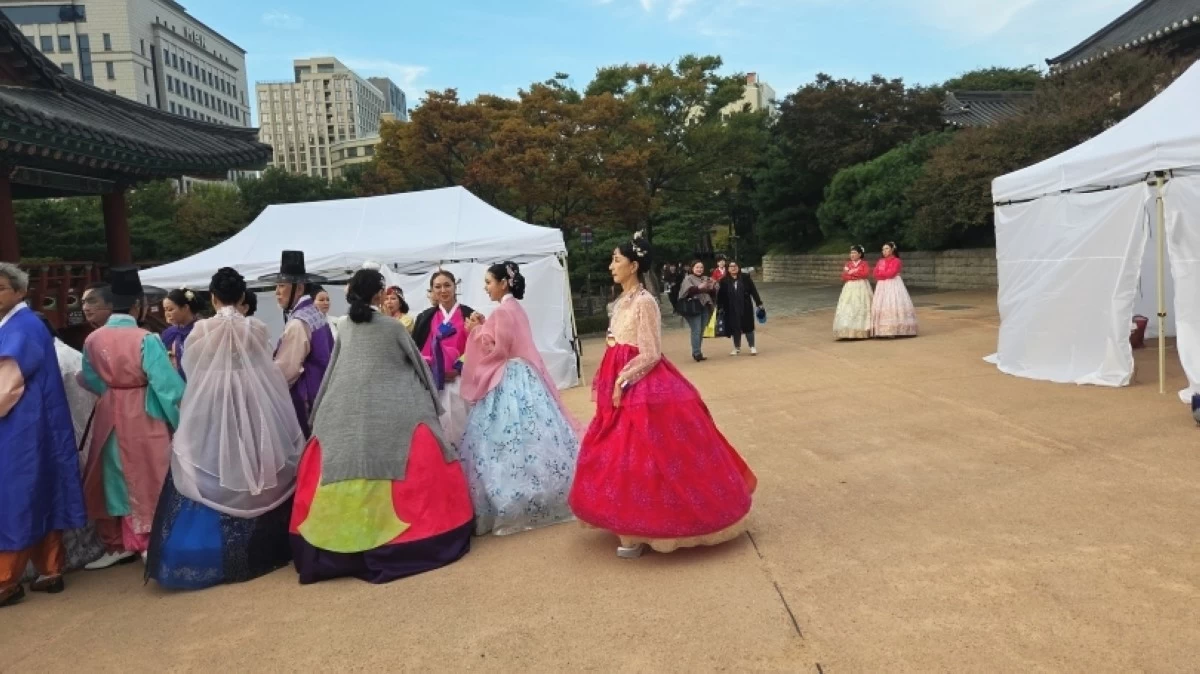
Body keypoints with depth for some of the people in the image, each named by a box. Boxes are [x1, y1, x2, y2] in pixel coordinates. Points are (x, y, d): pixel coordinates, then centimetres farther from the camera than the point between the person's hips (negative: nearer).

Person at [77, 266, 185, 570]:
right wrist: (184, 418, -8)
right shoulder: (146, 340, -18)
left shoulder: (93, 340, -3)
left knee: (114, 474, 15)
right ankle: (149, 542, 13)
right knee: (145, 476, 7)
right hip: (144, 418, -4)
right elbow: (168, 383, -18)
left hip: (109, 417, 4)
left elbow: (90, 380, 9)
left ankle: (117, 543, 24)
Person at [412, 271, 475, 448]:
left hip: (460, 381, -2)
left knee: (458, 426, -1)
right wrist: (428, 368, -7)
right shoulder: (426, 317, 11)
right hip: (432, 383, 2)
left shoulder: (469, 314, 3)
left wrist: (461, 369, -11)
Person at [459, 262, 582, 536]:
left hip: (507, 382, -10)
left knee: (508, 440, -7)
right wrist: (484, 326, 13)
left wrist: (477, 330, -7)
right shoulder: (515, 308, 14)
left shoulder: (503, 311, -16)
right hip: (520, 377, 10)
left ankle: (514, 506, -2)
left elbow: (494, 348, -18)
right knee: (528, 434, 13)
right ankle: (543, 497, 20)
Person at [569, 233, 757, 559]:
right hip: (624, 387, 9)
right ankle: (637, 525, 27)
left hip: (644, 389, -9)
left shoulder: (644, 302, -14)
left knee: (641, 457, -4)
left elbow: (650, 354, -17)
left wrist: (622, 382, -18)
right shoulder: (624, 300, 11)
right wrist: (608, 382, 15)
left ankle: (640, 534, 6)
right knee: (626, 456, 14)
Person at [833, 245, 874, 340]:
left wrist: (852, 272, -11)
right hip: (849, 288, 3)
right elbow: (844, 277, 3)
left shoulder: (864, 263, 2)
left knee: (861, 308, -2)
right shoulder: (848, 264, 12)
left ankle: (862, 331, 2)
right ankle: (849, 331, -6)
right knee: (848, 309, -5)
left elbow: (866, 273, -14)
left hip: (861, 287, -3)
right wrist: (857, 275, -10)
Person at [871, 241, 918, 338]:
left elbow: (891, 273, -16)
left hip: (893, 285, -6)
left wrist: (881, 273, -4)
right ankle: (882, 330, 3)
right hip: (882, 286, 6)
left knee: (894, 305, -9)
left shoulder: (896, 260, -5)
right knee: (881, 306, 2)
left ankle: (894, 330, -10)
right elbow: (876, 274, 3)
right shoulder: (880, 261, 14)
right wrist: (886, 274, -12)